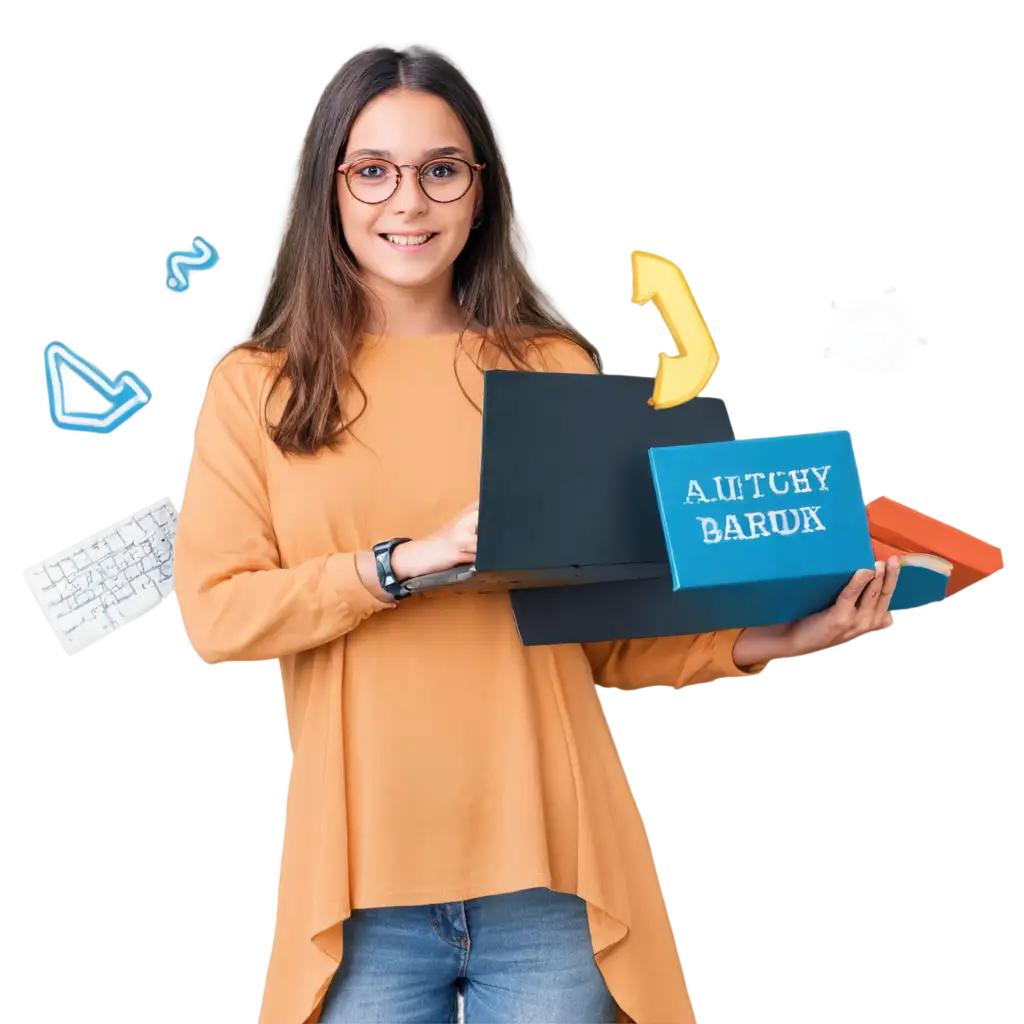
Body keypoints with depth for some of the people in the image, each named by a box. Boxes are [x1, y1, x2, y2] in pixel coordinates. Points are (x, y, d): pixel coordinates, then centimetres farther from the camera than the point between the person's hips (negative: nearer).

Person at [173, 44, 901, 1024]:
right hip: (360, 876, -1)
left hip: (545, 871, 1)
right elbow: (212, 618, -6)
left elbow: (605, 638, 10)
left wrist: (757, 642, -5)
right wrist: (411, 560, -15)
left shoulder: (555, 371, 8)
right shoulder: (257, 386, 4)